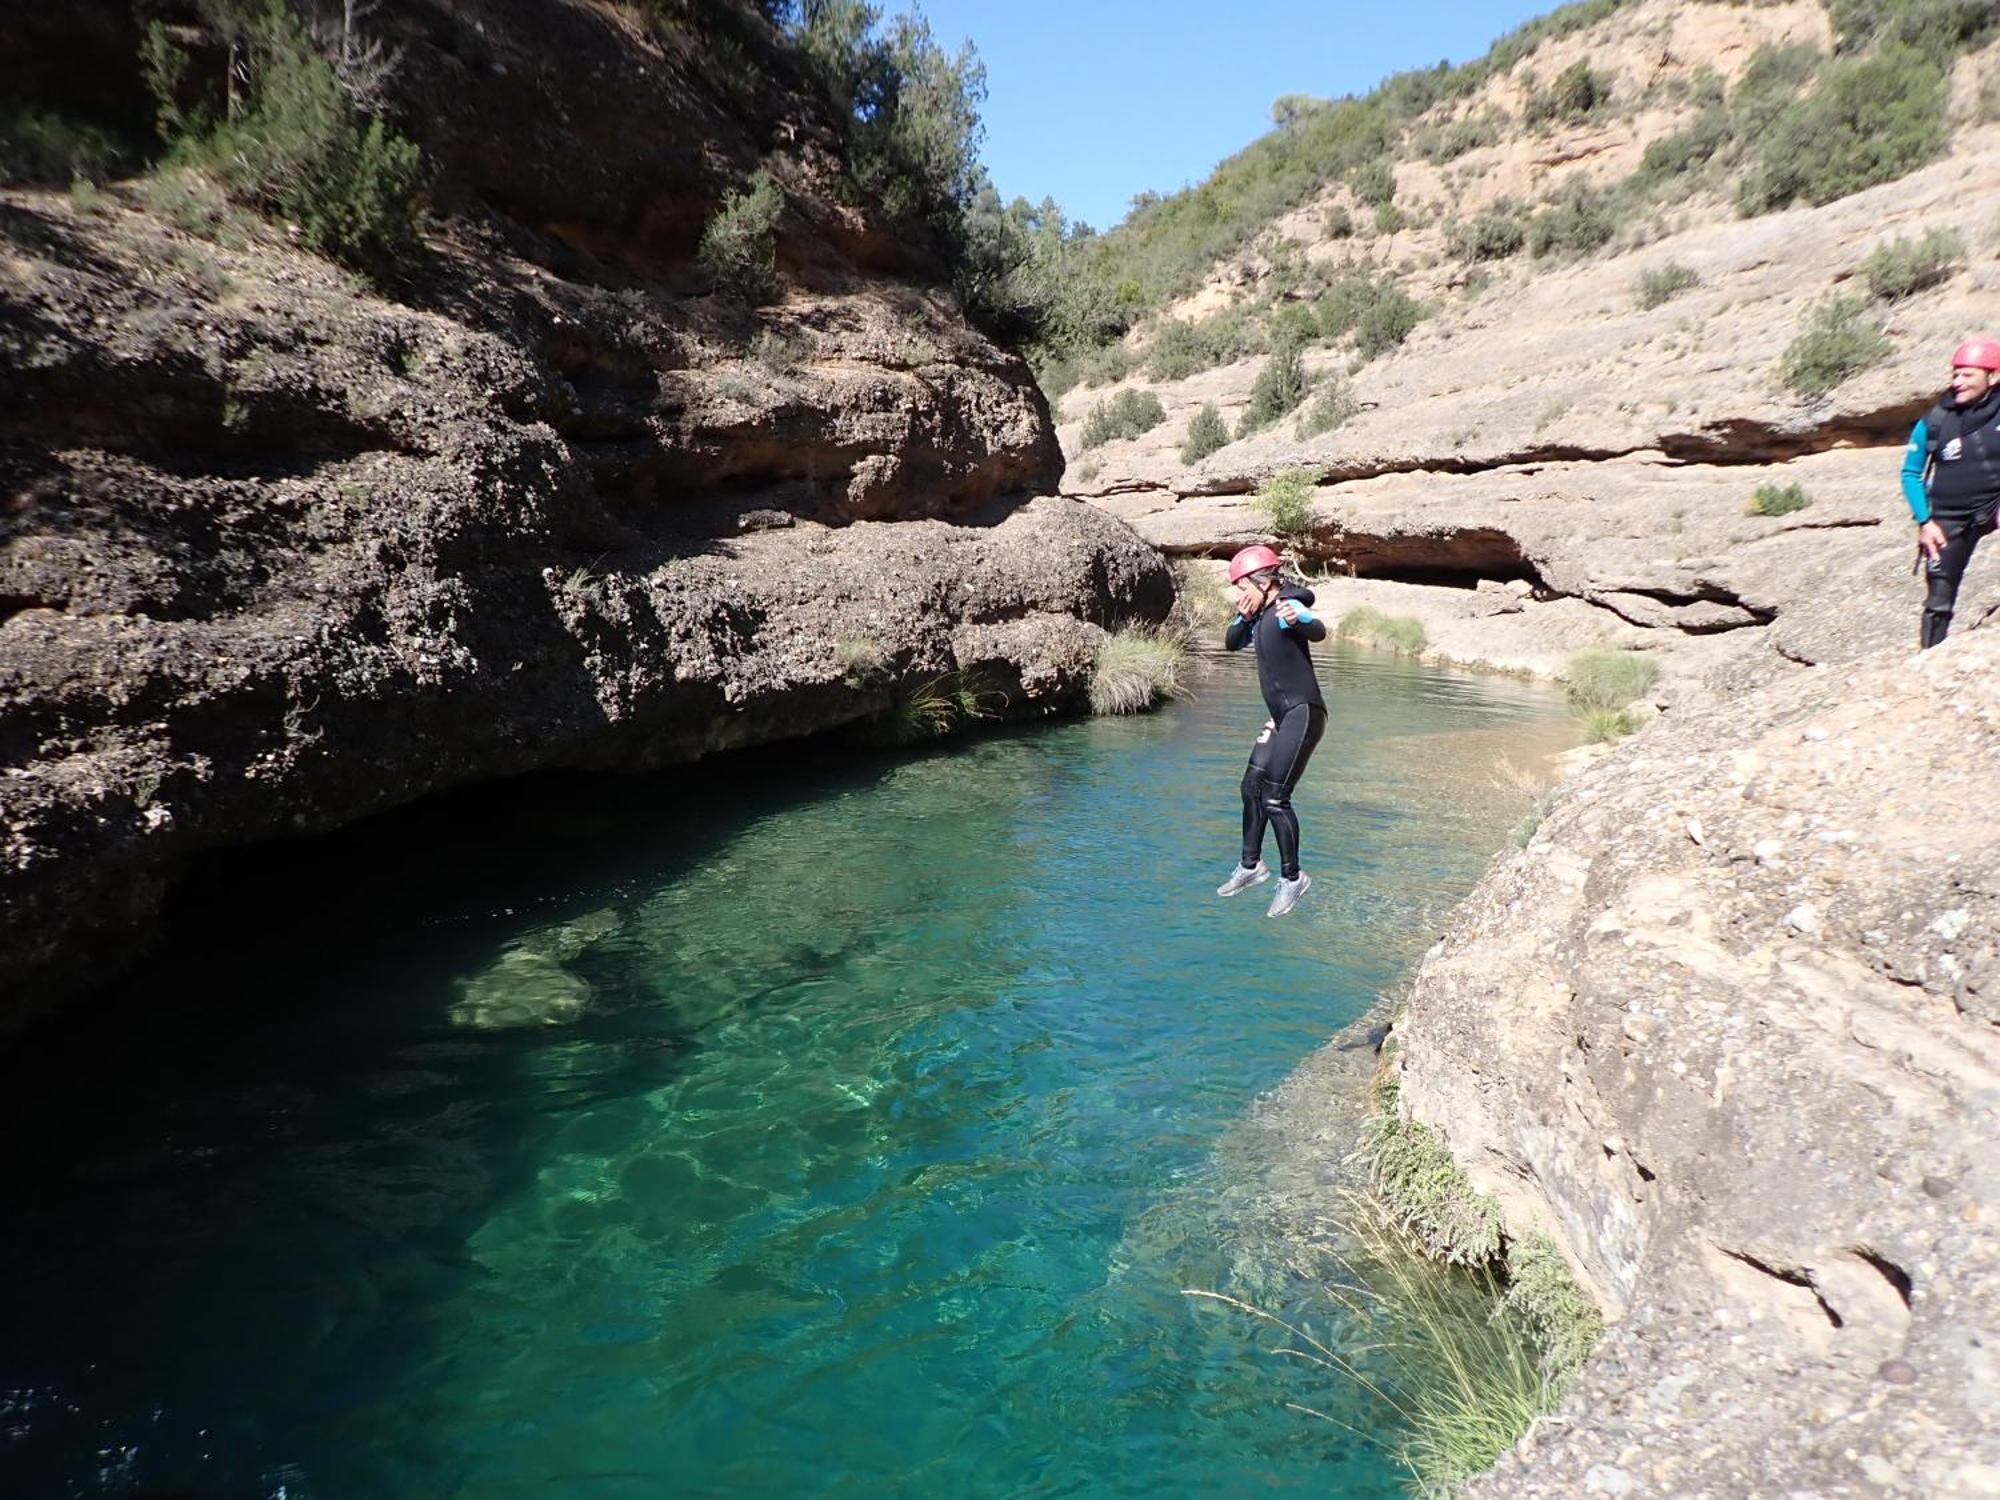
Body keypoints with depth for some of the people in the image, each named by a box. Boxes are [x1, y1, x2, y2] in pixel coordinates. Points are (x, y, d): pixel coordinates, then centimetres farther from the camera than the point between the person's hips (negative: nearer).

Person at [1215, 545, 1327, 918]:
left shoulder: (1286, 607, -16)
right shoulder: (1261, 615, 12)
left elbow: (1318, 631, -34)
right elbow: (1232, 644, 16)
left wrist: (1297, 620, -57)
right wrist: (1244, 617, -3)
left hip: (1302, 714, -10)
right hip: (1281, 717, 10)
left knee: (1274, 797, -10)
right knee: (1252, 787, 17)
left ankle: (1292, 877, 4)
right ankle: (1251, 866, 31)